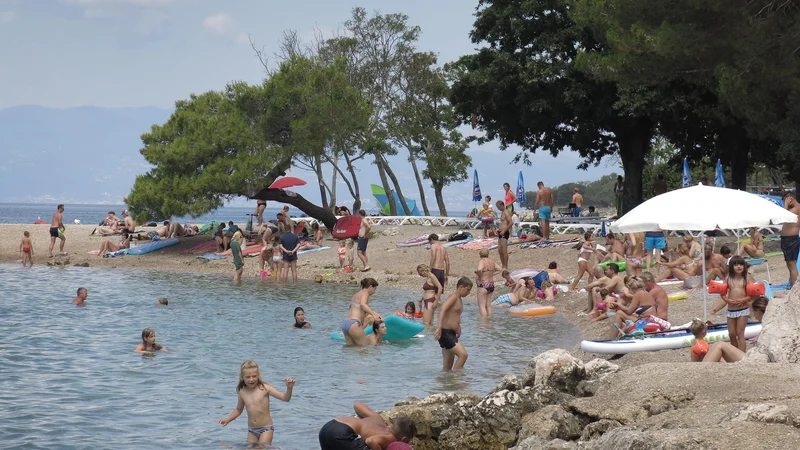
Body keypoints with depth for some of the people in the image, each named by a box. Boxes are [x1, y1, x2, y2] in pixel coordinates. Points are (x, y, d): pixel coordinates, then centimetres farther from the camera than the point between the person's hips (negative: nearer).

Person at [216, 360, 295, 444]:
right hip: (251, 430, 5)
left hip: (266, 428, -5)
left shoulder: (264, 388, -9)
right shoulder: (242, 392, 3)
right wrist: (226, 420, 12)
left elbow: (285, 398, -13)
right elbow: (238, 410, 21)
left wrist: (289, 388, -32)